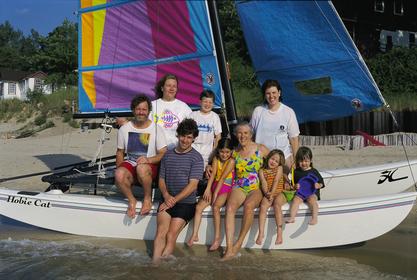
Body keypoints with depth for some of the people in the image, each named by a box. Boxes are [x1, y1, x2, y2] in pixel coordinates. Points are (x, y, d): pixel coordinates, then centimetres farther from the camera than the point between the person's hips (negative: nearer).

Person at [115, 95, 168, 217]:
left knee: (141, 168, -39)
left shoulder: (156, 129, -1)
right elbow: (120, 152, 14)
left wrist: (148, 159, -23)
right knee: (119, 174, -32)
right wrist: (119, 169, 1)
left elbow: (163, 154, -5)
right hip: (130, 164, 3)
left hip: (150, 166, -2)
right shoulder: (124, 129, 7)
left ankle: (148, 198, -14)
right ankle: (131, 200, -6)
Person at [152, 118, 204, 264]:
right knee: (161, 233, -19)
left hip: (186, 203, -3)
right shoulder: (167, 155, 14)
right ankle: (155, 263, -25)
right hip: (168, 200, 3)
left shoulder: (196, 158, -1)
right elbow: (161, 180, 15)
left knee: (171, 235, -17)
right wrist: (166, 195, -6)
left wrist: (174, 200, -13)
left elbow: (192, 185, -8)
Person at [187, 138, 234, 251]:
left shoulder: (231, 161, -10)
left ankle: (217, 238, -24)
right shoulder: (216, 158, 6)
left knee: (215, 207, -29)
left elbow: (223, 178, -16)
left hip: (226, 188, -5)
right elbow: (213, 174, -5)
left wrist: (215, 193, -20)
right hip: (214, 186, 6)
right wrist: (208, 189, -18)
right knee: (199, 207, -13)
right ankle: (194, 235, -10)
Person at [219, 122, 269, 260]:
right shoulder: (235, 152, 12)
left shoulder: (261, 149, 5)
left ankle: (239, 242, -24)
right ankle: (229, 249, -36)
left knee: (249, 205, -37)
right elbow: (223, 176, 12)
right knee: (230, 207, -31)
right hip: (239, 188, 2)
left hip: (256, 189, -2)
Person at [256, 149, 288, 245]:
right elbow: (263, 183, -4)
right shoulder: (262, 171, 11)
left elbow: (276, 181, -5)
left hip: (278, 193, -2)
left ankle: (279, 233, -37)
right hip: (267, 195, 2)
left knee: (276, 205, -34)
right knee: (263, 206, -29)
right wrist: (267, 193, -23)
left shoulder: (279, 168, 8)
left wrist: (272, 193, -18)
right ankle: (261, 233, -33)